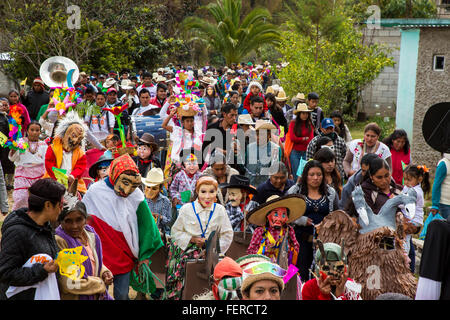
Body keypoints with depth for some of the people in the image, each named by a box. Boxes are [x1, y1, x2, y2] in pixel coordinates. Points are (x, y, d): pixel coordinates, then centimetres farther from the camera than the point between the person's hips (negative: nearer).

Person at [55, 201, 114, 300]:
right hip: (73, 297, -6)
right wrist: (101, 284, -14)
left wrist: (103, 272, -6)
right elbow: (68, 284, -24)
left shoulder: (90, 233, 0)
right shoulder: (59, 241, -21)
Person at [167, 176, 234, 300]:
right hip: (187, 251, -1)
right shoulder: (187, 209, 0)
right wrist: (192, 239, -8)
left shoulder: (219, 210, 2)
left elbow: (227, 235, 5)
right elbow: (176, 231, 5)